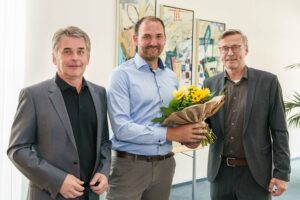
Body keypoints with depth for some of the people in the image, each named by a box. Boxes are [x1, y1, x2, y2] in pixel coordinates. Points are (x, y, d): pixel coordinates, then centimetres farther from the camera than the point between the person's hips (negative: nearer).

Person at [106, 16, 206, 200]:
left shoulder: (171, 77, 11)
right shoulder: (123, 74, -9)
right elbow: (121, 128, -18)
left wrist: (187, 134, -5)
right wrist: (169, 134, -19)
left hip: (165, 164, 6)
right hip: (130, 164, -5)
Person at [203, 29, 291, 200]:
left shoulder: (268, 81, -5)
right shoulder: (210, 83, 4)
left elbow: (279, 131, -4)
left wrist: (282, 173, -8)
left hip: (255, 173, -2)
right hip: (220, 172, 3)